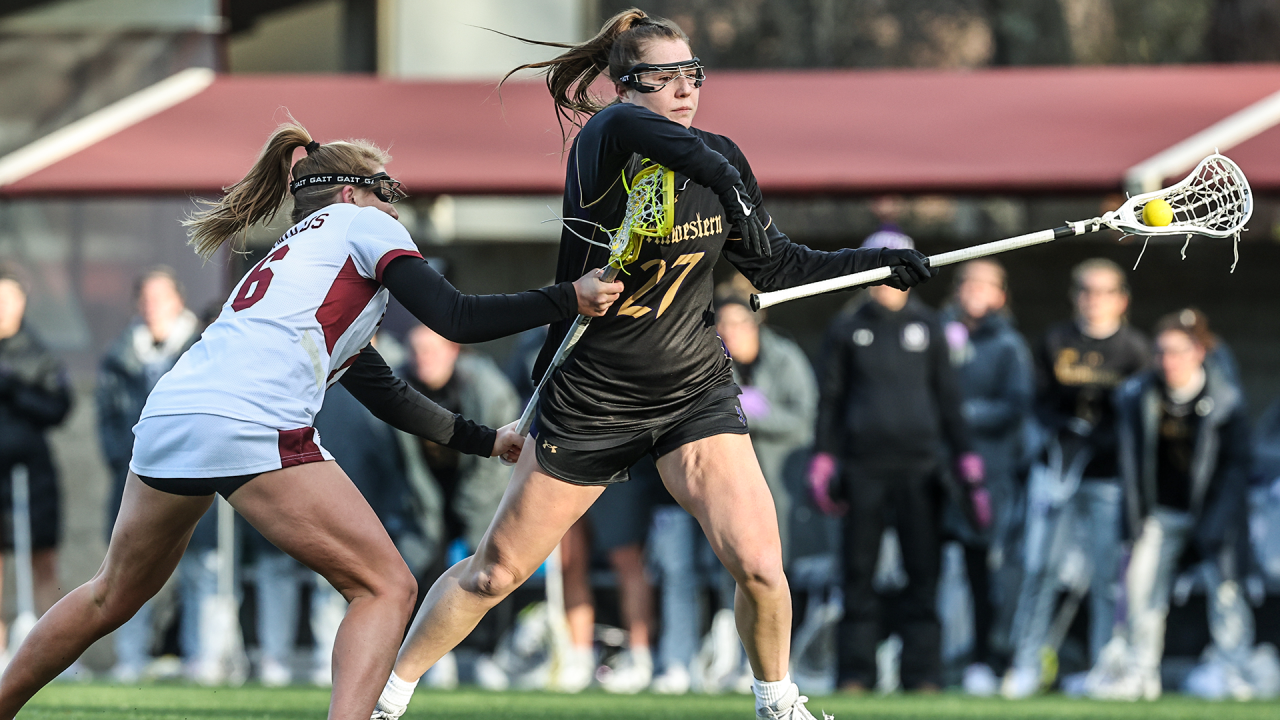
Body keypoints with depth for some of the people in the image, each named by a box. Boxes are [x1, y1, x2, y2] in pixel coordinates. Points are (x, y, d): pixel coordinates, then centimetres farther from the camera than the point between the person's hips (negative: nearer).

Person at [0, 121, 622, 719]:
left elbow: (384, 394, 39)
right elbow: (454, 318, 1)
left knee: (114, 595, 27)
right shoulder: (358, 223, 13)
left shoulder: (291, 256, 35)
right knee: (386, 588, 0)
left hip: (167, 417, 8)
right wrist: (569, 299, 5)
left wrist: (485, 440, 43)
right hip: (250, 427, -8)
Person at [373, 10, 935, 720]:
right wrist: (724, 183, -57)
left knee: (759, 567, -13)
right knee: (493, 573, 4)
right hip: (590, 395, -3)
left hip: (695, 391, 3)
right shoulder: (602, 146, -18)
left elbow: (774, 266, 12)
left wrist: (876, 261, 3)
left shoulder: (722, 157, -1)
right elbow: (633, 127, -45)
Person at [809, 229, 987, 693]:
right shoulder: (847, 330, 10)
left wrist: (966, 463, 6)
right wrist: (823, 464, 3)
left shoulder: (927, 327, 12)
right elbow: (830, 400, 11)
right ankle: (855, 674, 3)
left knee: (923, 571, -3)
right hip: (864, 467, 0)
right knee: (859, 572, 0)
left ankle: (923, 673, -1)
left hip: (919, 464, 0)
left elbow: (948, 398, 13)